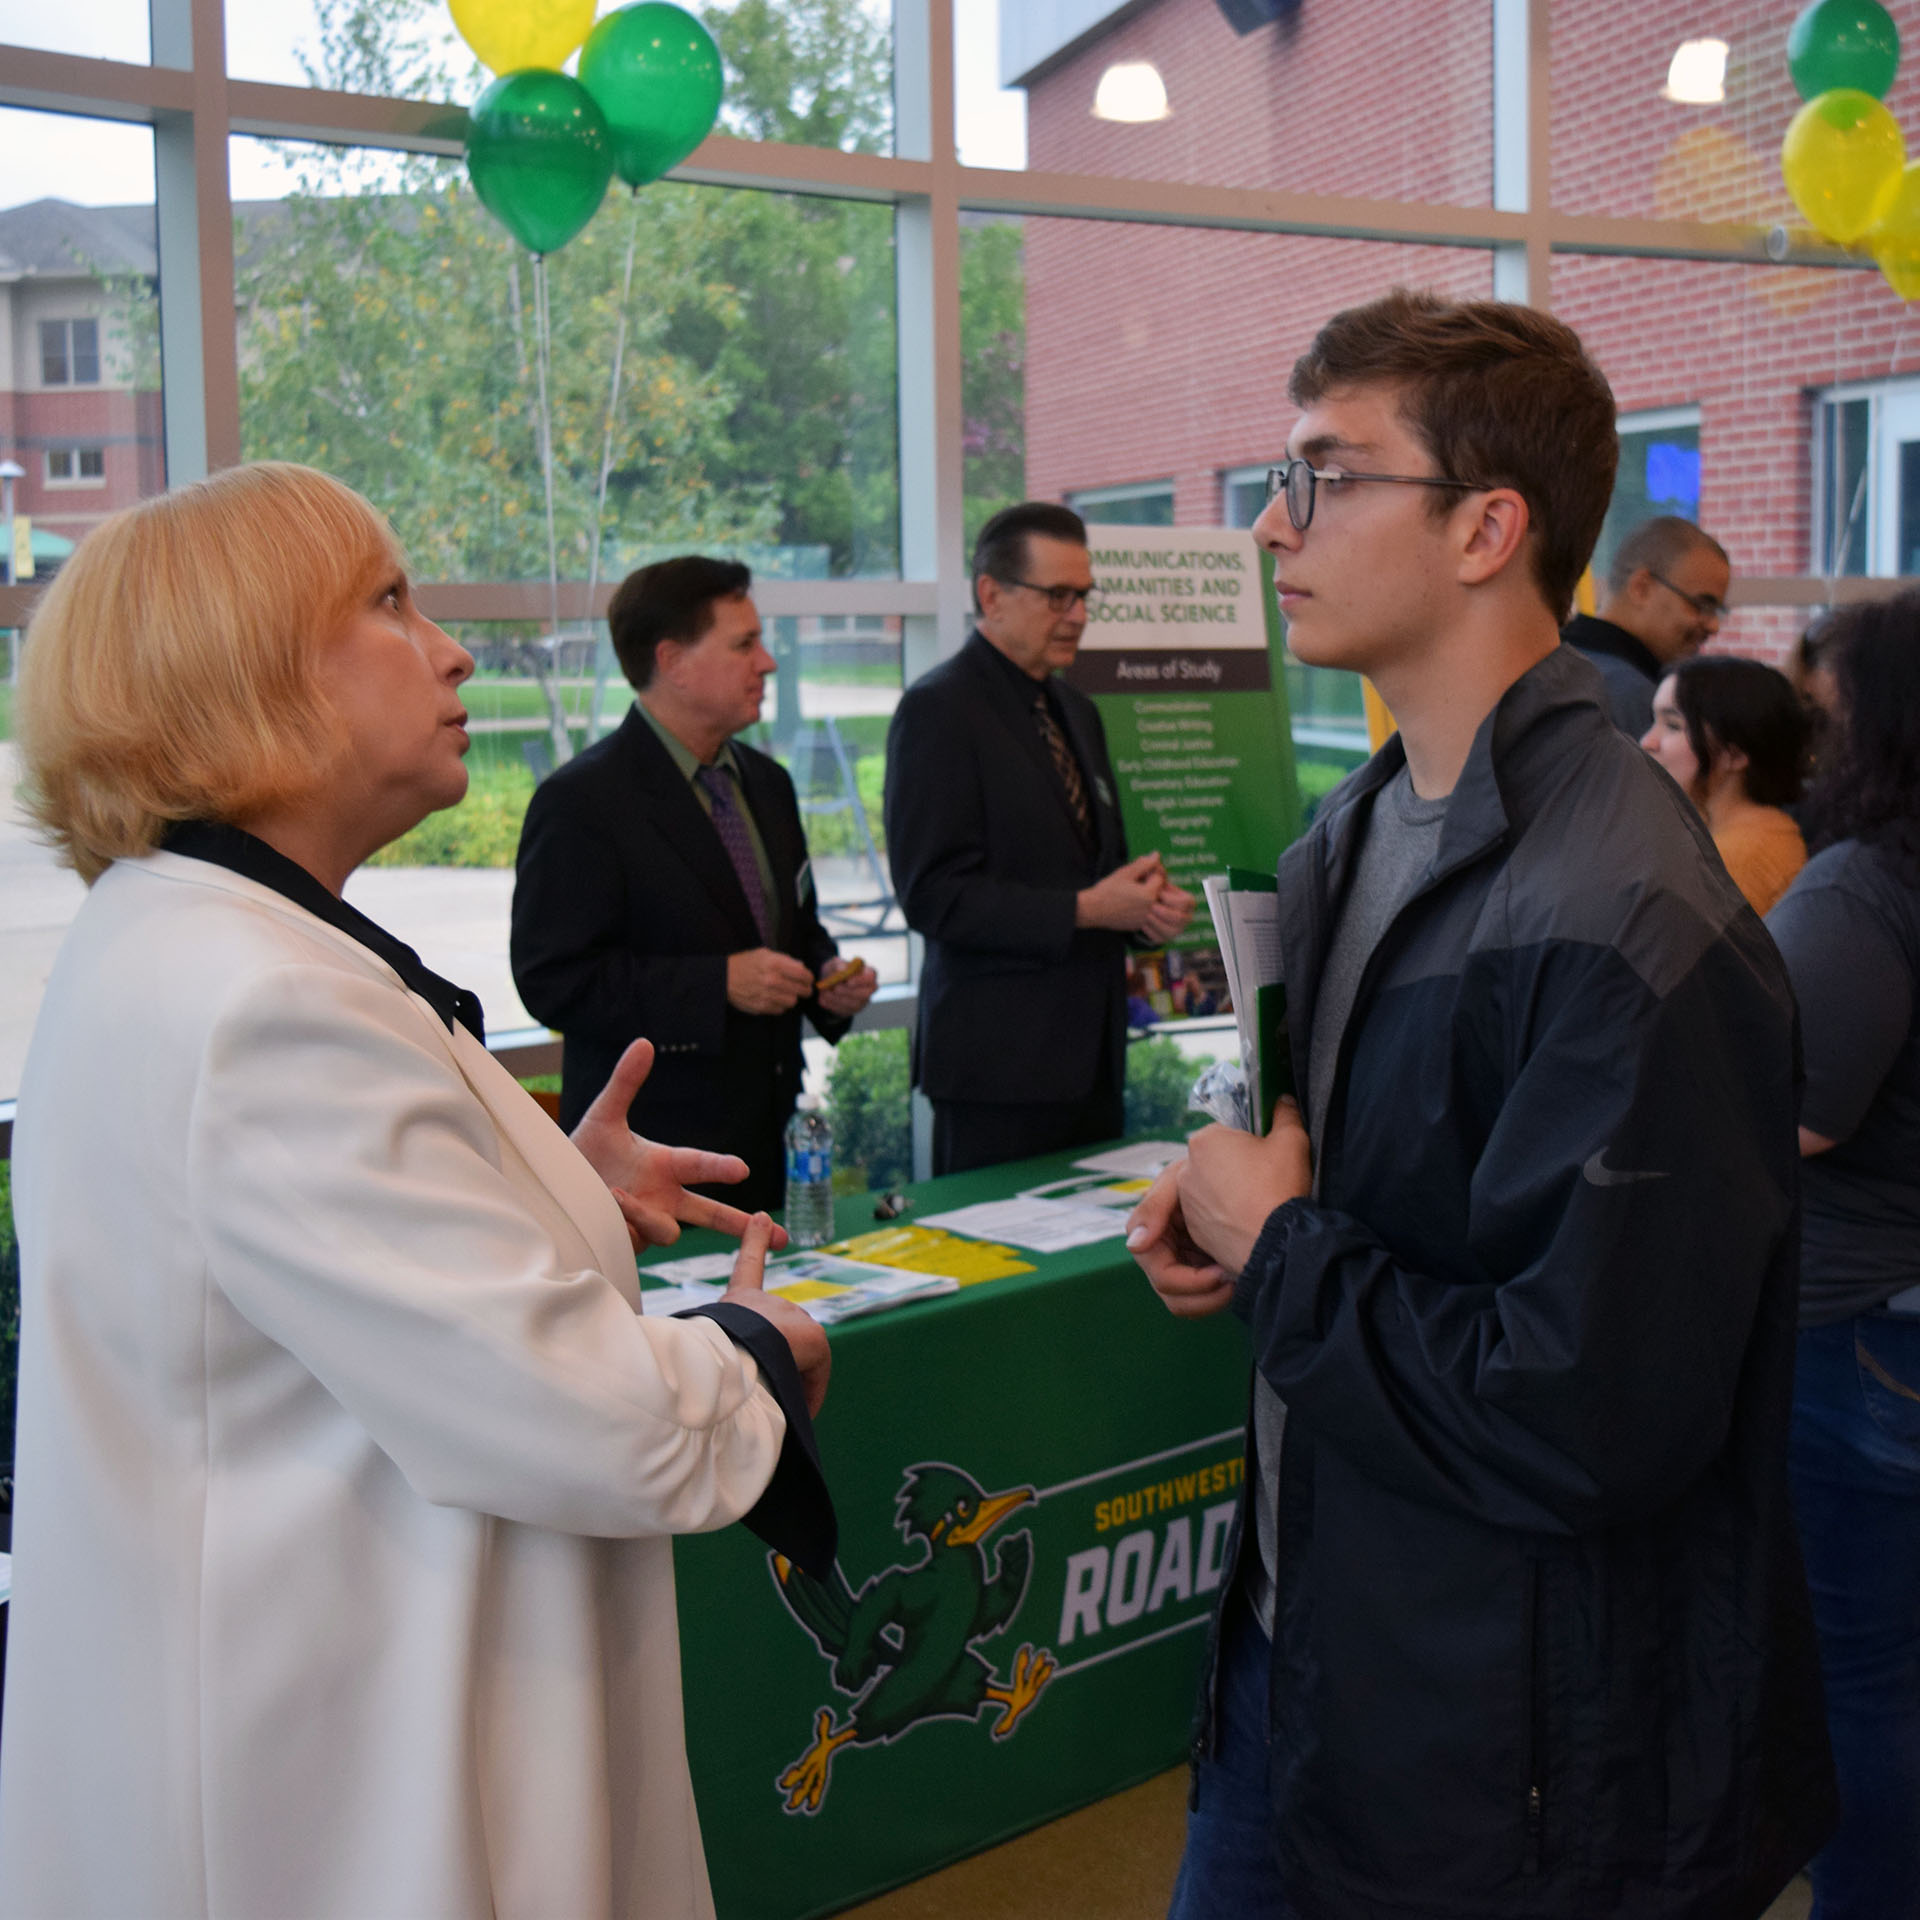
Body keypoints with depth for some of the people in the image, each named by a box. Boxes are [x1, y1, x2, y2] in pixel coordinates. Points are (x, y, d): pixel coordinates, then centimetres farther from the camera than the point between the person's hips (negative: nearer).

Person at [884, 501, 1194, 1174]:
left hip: (1092, 1056, 8)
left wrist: (1148, 902, 4)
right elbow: (934, 895, -16)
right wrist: (1082, 910, -18)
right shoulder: (937, 709, -9)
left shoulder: (1077, 712, 18)